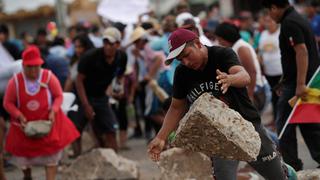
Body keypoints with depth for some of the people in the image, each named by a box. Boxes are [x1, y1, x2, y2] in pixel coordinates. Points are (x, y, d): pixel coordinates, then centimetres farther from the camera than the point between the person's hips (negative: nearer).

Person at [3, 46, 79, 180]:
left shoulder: (49, 77, -16)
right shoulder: (15, 81, -16)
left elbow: (58, 96, -5)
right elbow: (8, 103, -8)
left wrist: (53, 111, -20)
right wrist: (19, 116, -21)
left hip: (47, 122, -1)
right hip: (25, 124, 1)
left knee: (51, 153, -4)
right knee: (23, 153, 15)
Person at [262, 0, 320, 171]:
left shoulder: (289, 23, -14)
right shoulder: (299, 19, 16)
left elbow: (302, 51, -23)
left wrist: (300, 83, -27)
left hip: (295, 83, -9)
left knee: (285, 124, 0)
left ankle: (292, 165, 3)